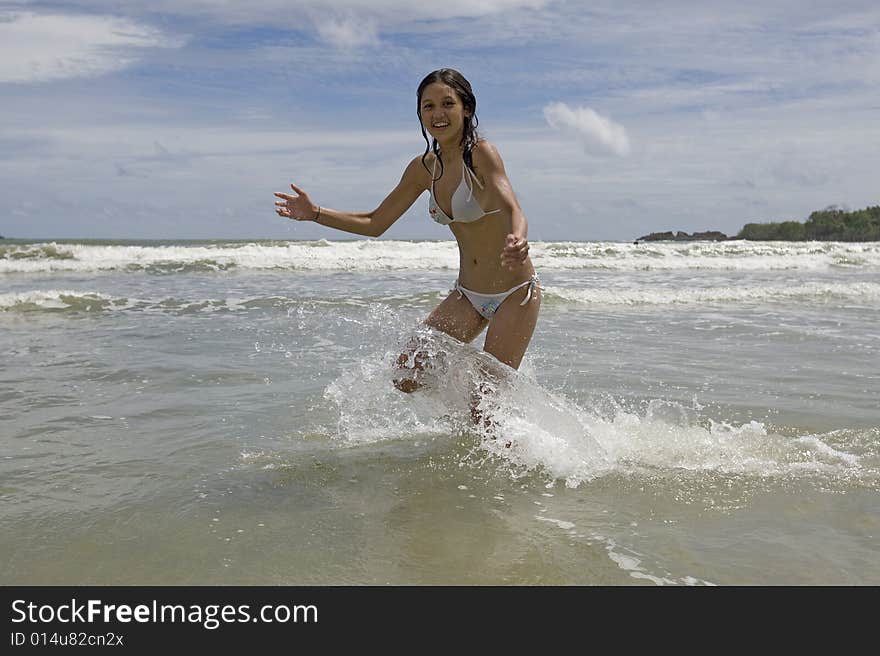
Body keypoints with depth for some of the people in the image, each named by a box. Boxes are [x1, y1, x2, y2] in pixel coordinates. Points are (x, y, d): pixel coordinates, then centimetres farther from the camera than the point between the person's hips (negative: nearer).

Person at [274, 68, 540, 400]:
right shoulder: (424, 168, 3)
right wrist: (315, 213, 2)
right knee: (408, 375, -1)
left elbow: (513, 211, -32)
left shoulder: (482, 153, -16)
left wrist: (517, 241, -55)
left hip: (516, 293, -6)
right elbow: (375, 223, 11)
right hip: (468, 294, 6)